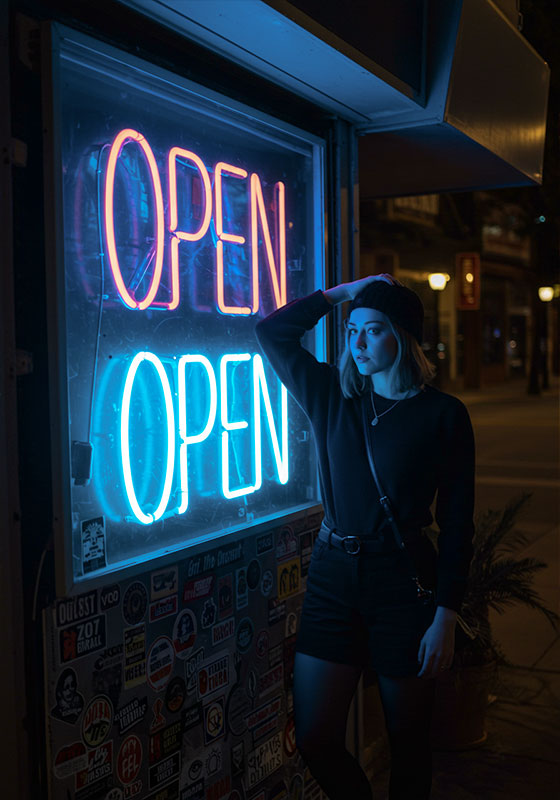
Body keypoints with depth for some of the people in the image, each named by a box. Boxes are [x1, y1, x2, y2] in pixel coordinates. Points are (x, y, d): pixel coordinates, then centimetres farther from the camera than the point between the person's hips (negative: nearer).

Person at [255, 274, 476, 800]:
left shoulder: (443, 414, -5)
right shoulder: (332, 397, 6)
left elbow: (456, 524, -5)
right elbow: (272, 332, 8)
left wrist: (446, 618, -10)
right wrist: (345, 291, 4)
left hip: (402, 580, -3)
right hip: (332, 577, 4)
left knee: (407, 743, 10)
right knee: (314, 739, 5)